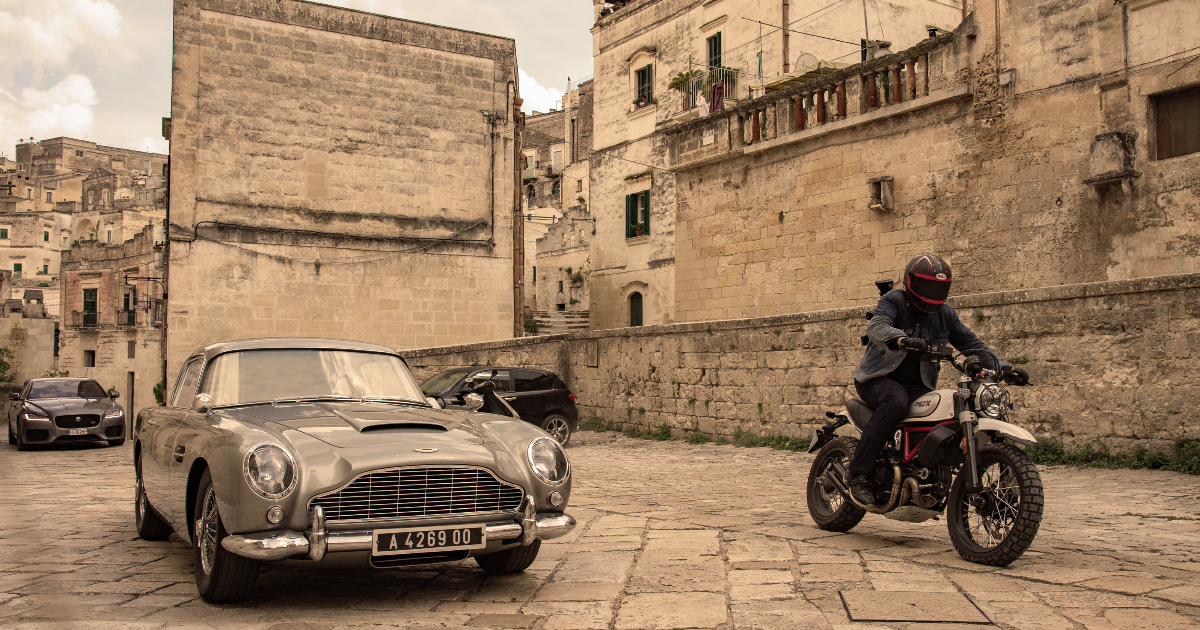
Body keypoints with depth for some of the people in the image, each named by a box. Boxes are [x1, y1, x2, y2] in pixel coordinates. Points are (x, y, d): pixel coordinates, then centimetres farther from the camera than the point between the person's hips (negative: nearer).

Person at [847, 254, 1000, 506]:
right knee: (896, 402, -38)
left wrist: (998, 365, -7)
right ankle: (858, 473, -33)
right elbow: (876, 327, -26)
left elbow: (971, 343, 13)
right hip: (879, 379, -5)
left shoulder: (944, 315, 10)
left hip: (918, 385, 5)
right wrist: (901, 338, -48)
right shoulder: (894, 301, -6)